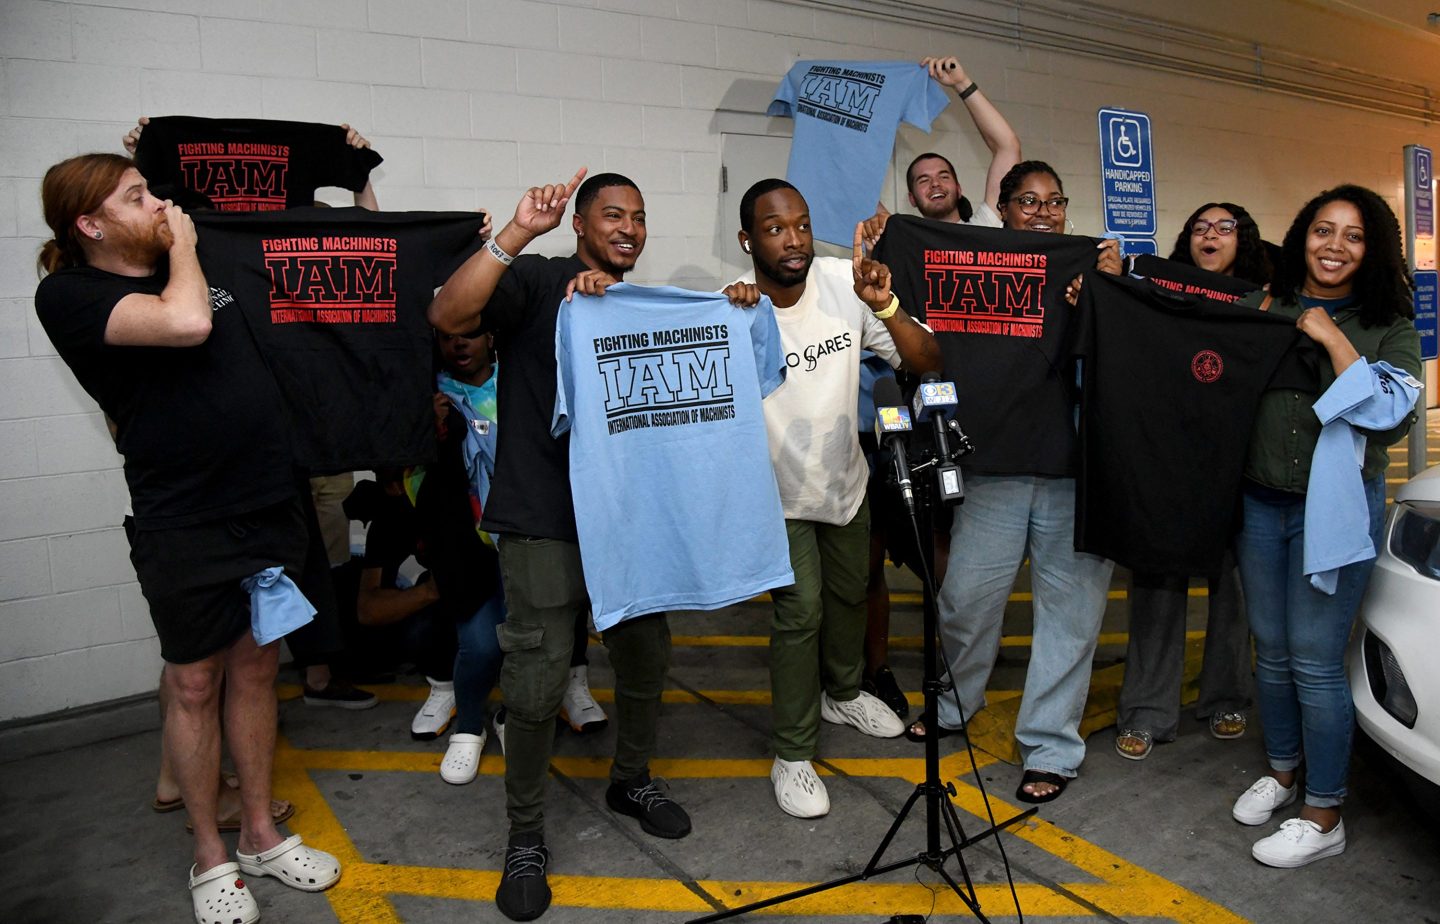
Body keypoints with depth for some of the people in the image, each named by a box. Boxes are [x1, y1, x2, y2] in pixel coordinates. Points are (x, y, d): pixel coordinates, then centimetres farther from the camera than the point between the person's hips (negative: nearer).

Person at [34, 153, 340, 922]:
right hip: (185, 527, -6)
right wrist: (180, 244, -11)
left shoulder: (198, 263, 13)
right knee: (195, 685, 8)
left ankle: (260, 836, 32)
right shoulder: (69, 293, -8)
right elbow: (184, 323, -27)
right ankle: (210, 859, 27)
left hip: (271, 507, 6)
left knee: (255, 669, 15)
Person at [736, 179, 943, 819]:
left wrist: (886, 308, -35)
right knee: (799, 612, -6)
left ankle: (843, 693, 49)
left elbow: (929, 364, -17)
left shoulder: (844, 282, -17)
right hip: (777, 493, -4)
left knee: (849, 595, 21)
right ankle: (792, 756, 13)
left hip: (845, 478, 4)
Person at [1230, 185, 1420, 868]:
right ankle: (1281, 769, 34)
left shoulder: (1389, 328, 0)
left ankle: (1323, 816, 13)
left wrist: (1333, 340, -15)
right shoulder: (1259, 310, 7)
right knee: (1271, 651, 14)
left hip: (1337, 507, -3)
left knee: (1315, 662, -1)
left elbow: (1390, 420, -13)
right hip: (1260, 502, 3)